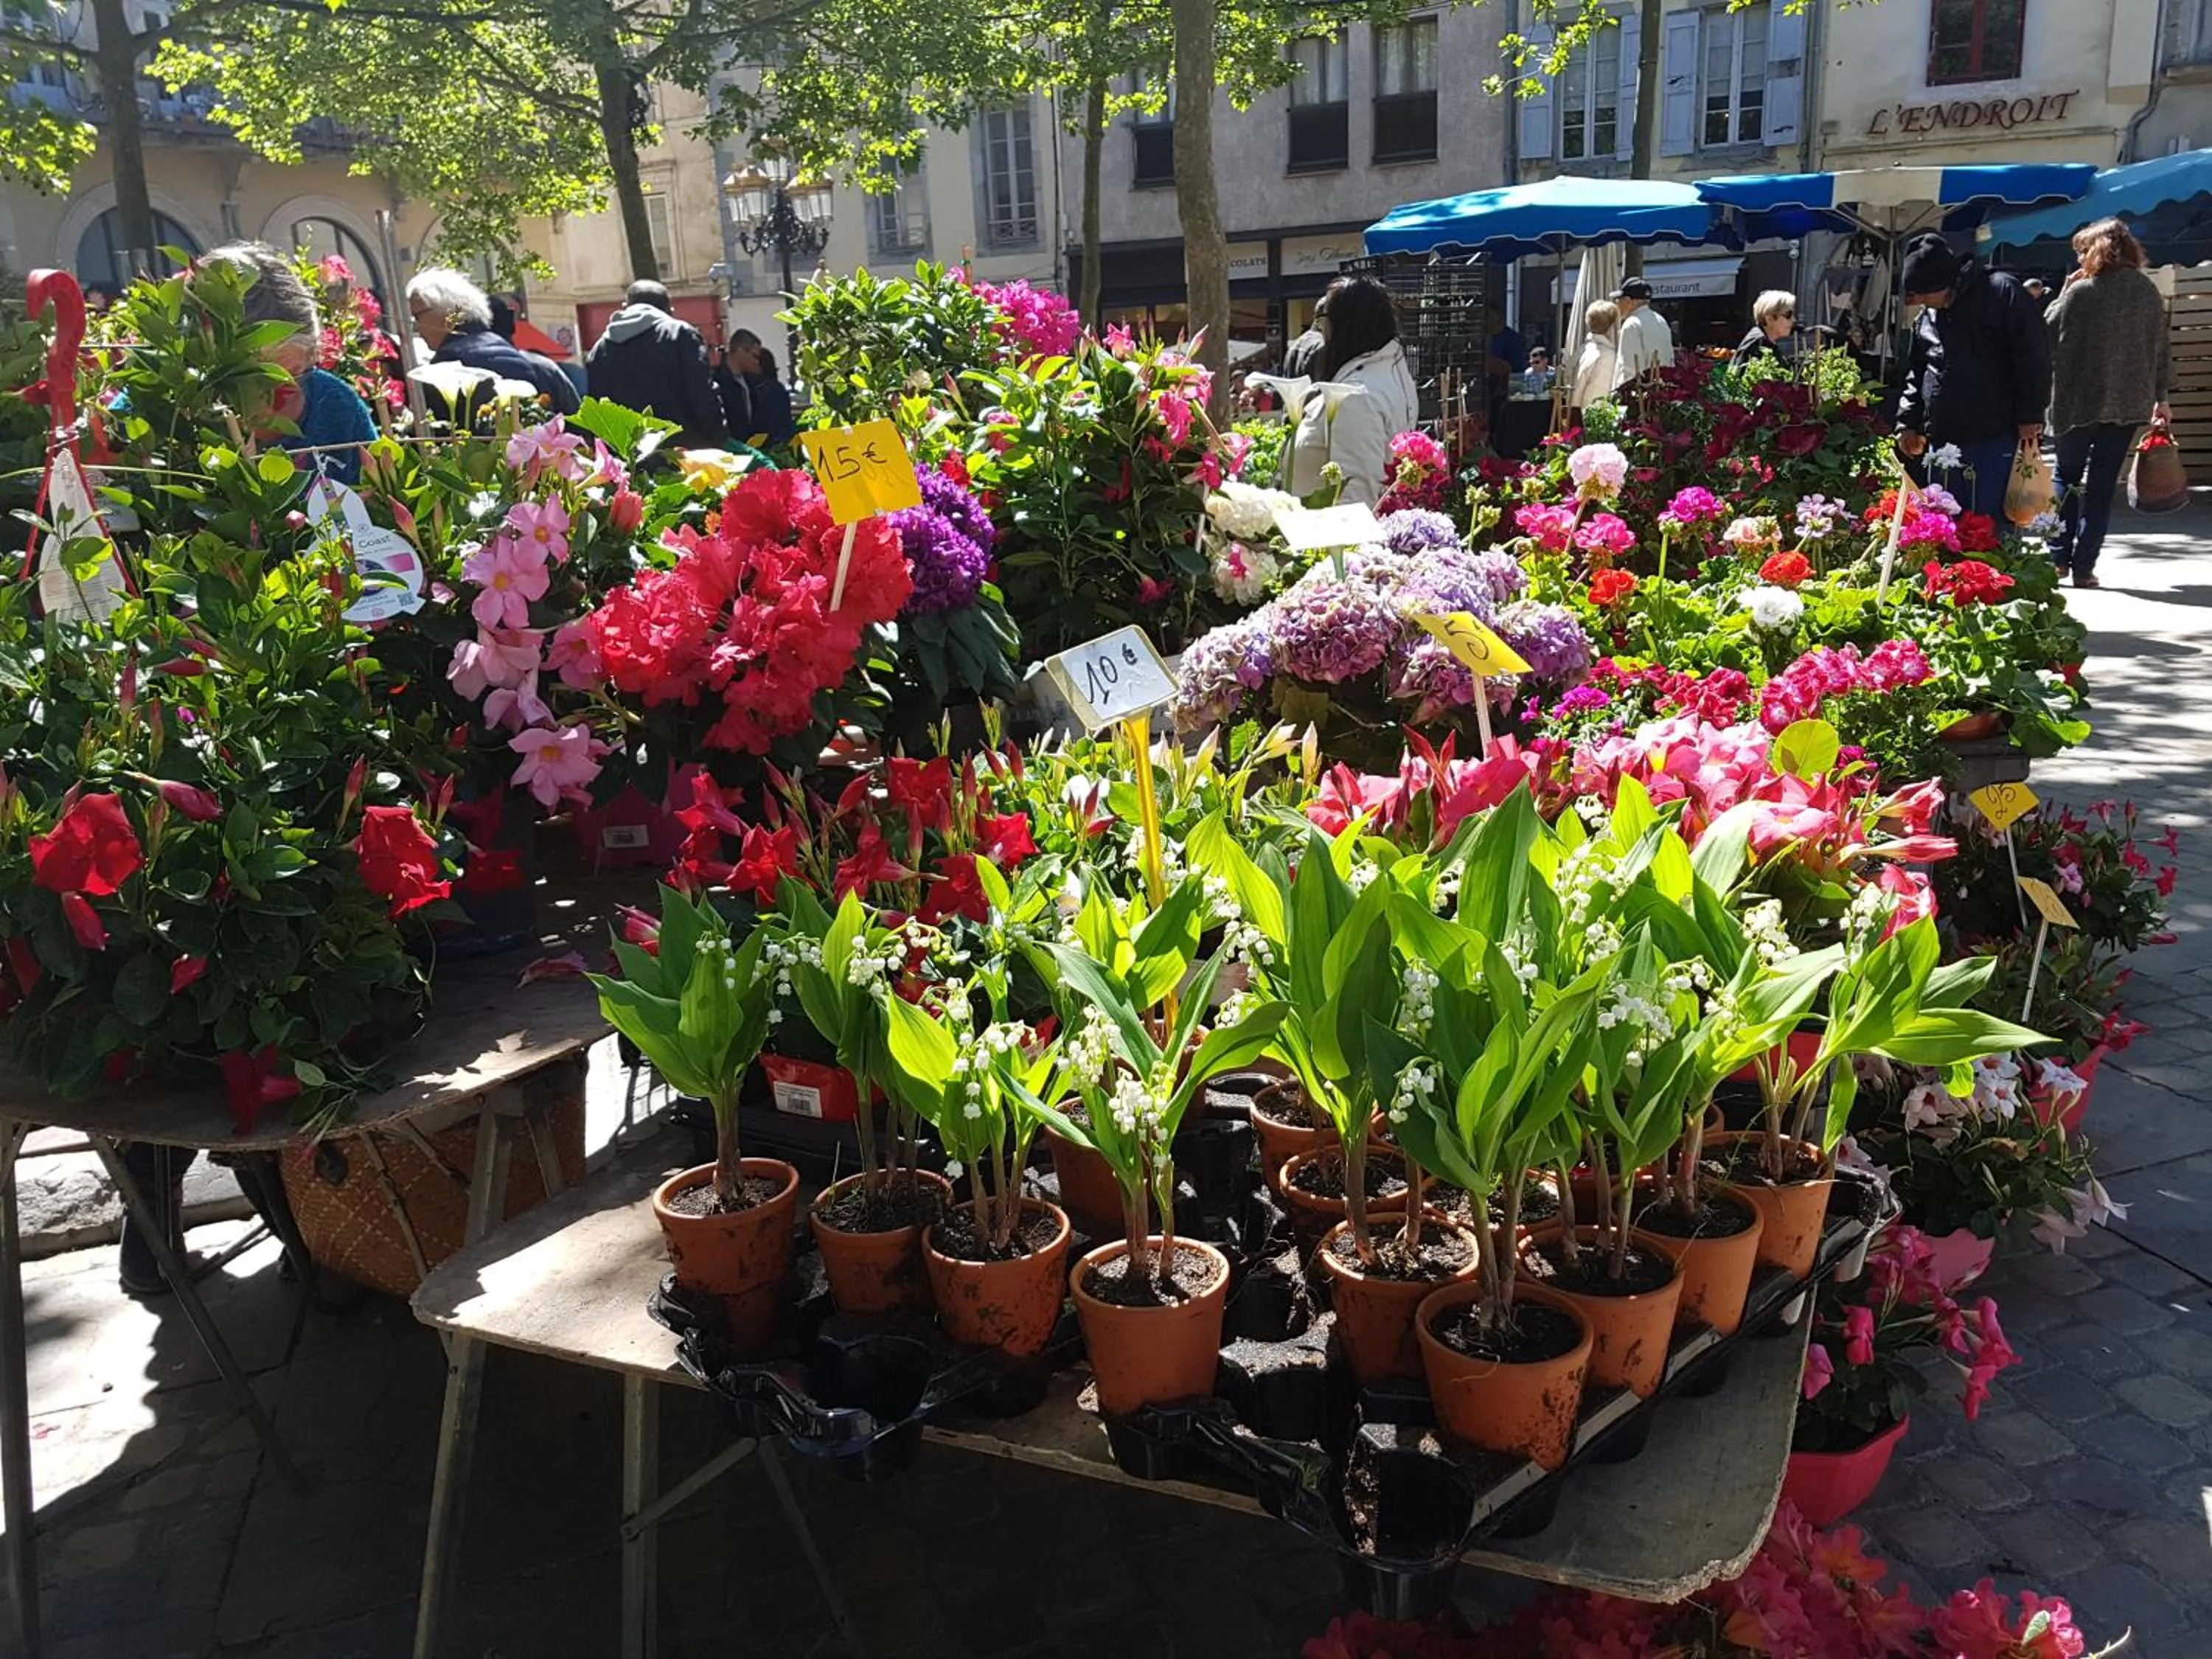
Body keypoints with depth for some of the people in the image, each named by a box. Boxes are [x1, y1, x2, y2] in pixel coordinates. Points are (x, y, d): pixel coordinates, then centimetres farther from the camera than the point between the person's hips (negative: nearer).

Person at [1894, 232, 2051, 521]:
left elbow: (2034, 359, -7)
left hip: (1996, 443, -6)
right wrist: (1909, 423, 11)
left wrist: (2030, 417, -11)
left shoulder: (2002, 293, -5)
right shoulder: (1925, 318, 14)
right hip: (1942, 446, 6)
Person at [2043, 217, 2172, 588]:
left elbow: (2049, 332, -1)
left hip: (2081, 402, -3)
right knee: (2103, 486, 6)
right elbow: (2161, 348, 9)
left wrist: (2063, 293, 7)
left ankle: (2059, 557, 7)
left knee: (2067, 477, 14)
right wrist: (2161, 397, 17)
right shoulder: (2149, 293, 4)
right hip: (2129, 404, 3)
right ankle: (2084, 567, 3)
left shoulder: (2081, 291, -11)